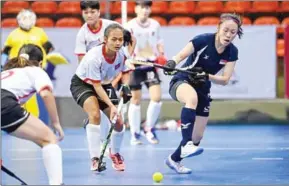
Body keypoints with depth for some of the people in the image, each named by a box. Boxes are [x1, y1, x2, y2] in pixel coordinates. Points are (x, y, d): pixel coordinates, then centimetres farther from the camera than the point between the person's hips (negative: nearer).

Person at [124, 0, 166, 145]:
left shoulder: (155, 25, 6)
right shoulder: (130, 26, -7)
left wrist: (162, 55, 4)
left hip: (151, 65, 3)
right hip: (136, 65, -3)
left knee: (157, 97, -8)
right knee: (136, 100, 4)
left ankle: (149, 129, 13)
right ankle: (135, 134, 15)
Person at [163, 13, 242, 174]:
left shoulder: (232, 52, -7)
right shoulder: (203, 40, -20)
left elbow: (225, 80, -9)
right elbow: (181, 55, -25)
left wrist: (206, 76, -28)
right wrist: (172, 63, -48)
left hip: (202, 89, 6)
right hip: (181, 82, -6)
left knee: (197, 136, 7)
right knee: (192, 97, -43)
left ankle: (174, 159, 35)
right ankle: (186, 145, -49)